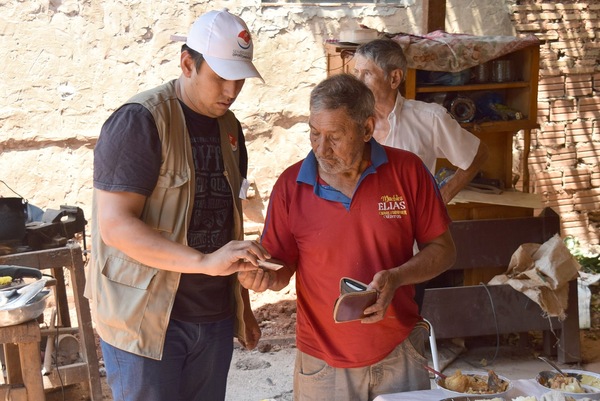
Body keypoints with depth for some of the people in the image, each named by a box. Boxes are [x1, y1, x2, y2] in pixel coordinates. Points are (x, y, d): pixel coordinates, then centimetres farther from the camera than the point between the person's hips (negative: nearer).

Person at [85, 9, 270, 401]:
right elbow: (115, 226, -20)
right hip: (145, 319, -6)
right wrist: (206, 262, -29)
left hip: (215, 317, 6)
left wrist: (244, 305, 14)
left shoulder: (229, 127, 8)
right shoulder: (140, 121, -14)